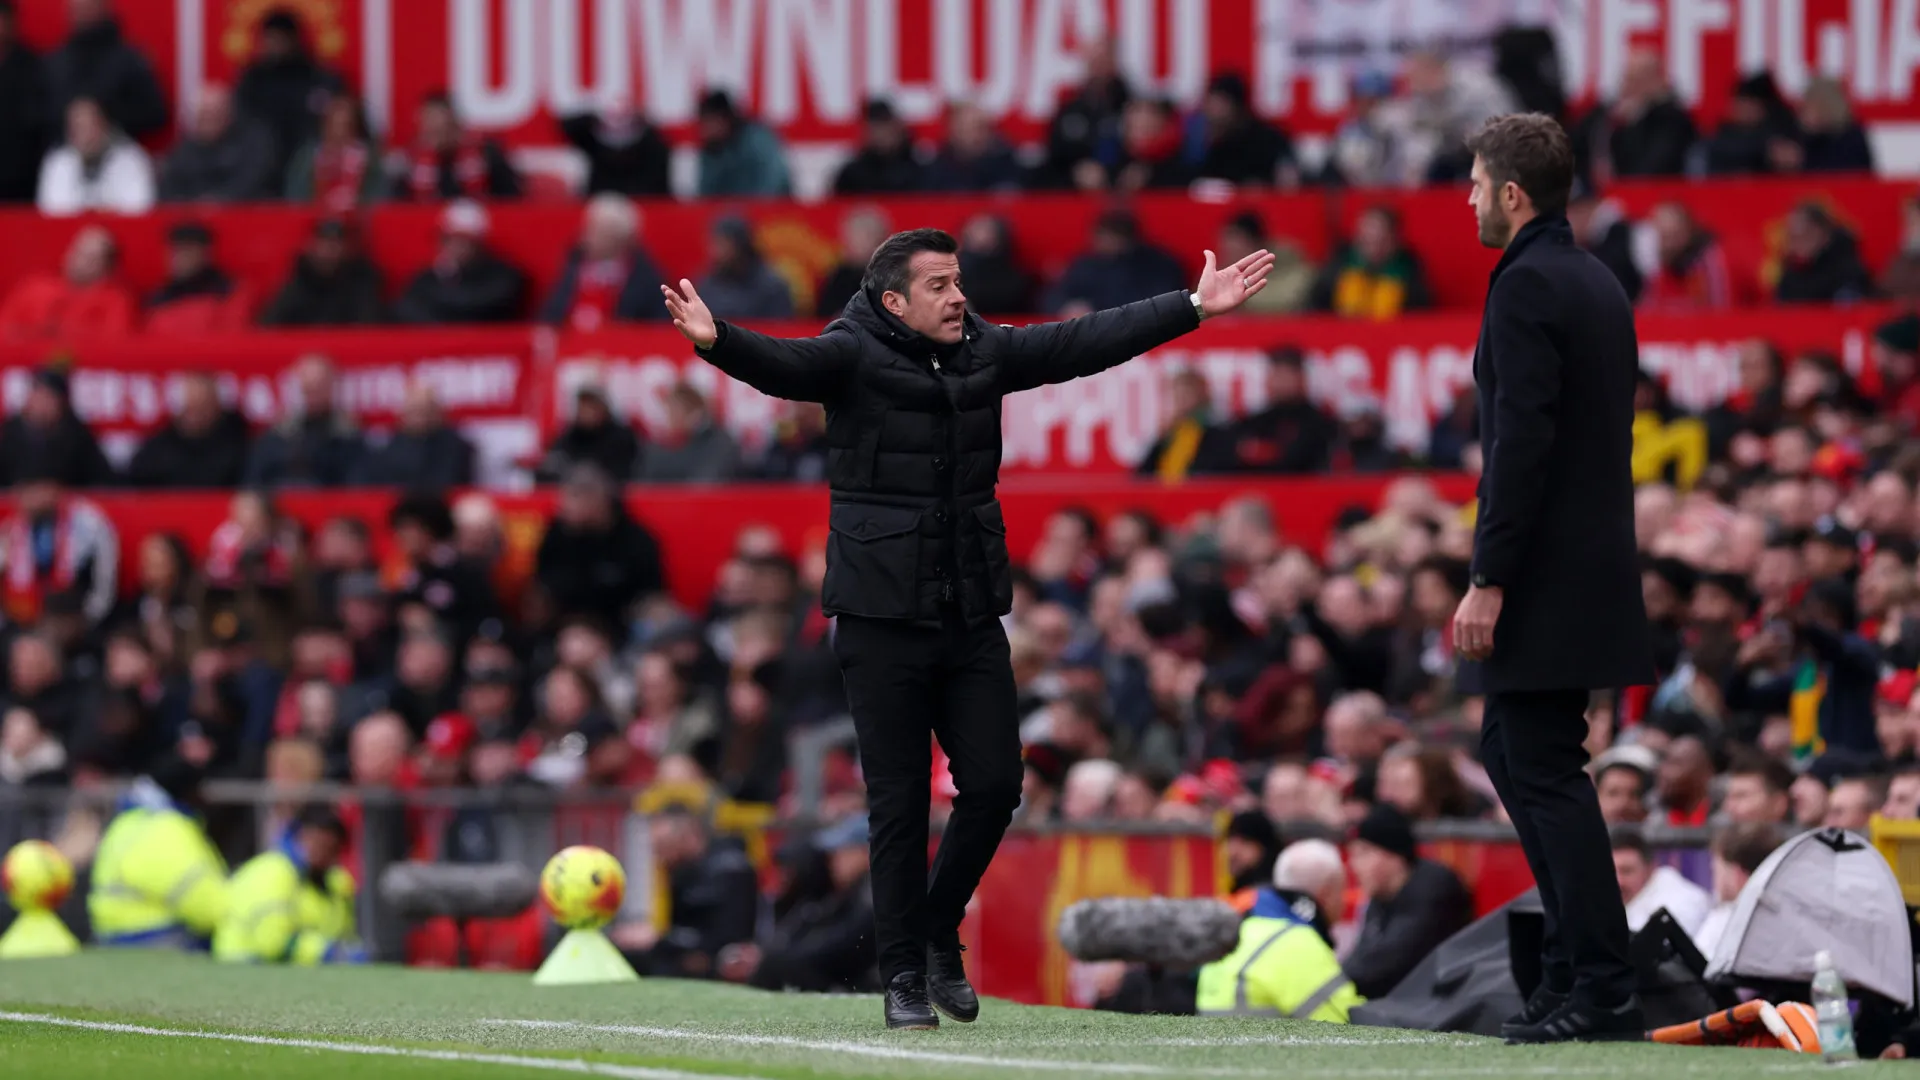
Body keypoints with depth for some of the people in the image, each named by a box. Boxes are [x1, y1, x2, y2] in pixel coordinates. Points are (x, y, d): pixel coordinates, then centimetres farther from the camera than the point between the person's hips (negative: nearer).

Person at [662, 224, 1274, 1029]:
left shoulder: (986, 352, 7)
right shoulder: (853, 356, -9)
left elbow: (1086, 343, 11)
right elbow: (783, 364, -26)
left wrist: (1195, 307, 11)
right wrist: (717, 341, -48)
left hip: (972, 615, 5)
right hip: (883, 621, -5)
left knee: (994, 786, 3)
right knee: (899, 804, 0)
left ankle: (937, 932, 26)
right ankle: (903, 975, 10)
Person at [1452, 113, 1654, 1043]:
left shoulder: (1527, 285, -15)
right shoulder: (1597, 283, 15)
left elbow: (1522, 440, -21)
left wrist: (1489, 581, -21)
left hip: (1543, 574, -10)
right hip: (1592, 565, 10)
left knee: (1543, 769, -6)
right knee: (1511, 750, 18)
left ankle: (1601, 990, -6)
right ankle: (1575, 958, 19)